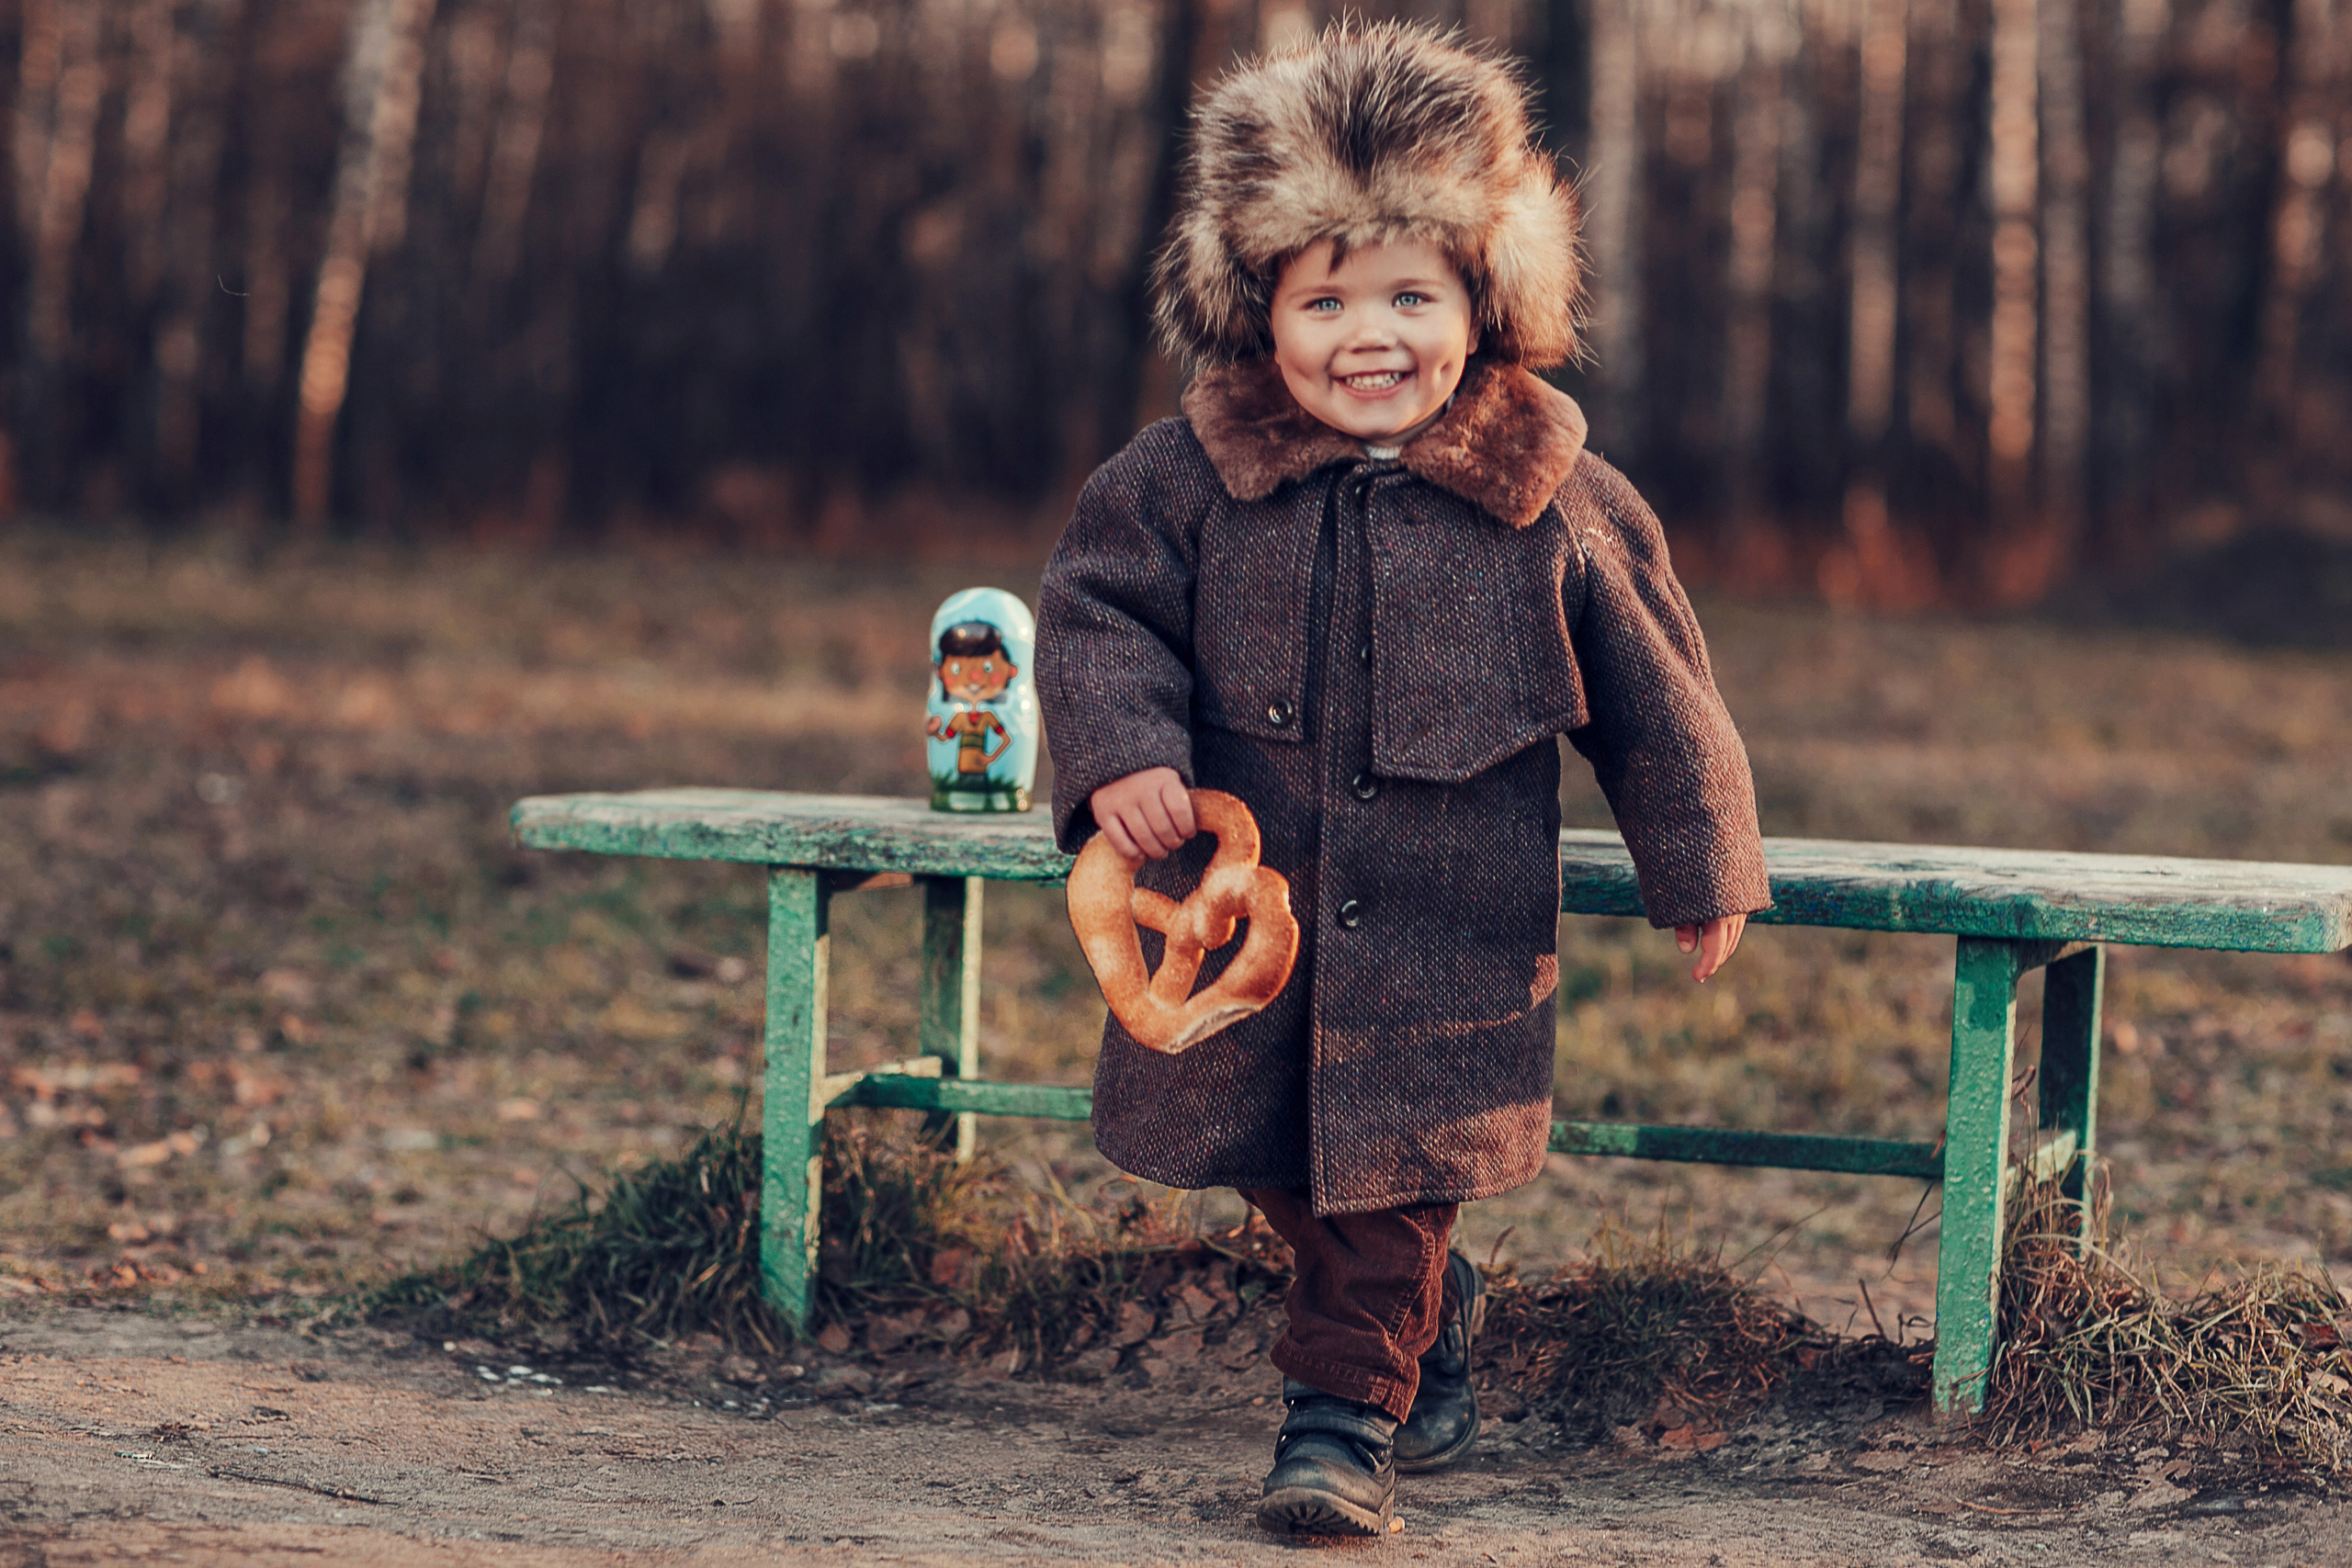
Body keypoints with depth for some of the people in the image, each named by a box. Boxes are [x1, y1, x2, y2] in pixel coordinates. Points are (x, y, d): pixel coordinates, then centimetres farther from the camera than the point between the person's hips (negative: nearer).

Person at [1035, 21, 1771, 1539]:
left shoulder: (1559, 503, -8)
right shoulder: (1192, 478, -7)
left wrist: (1701, 869, 8)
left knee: (1393, 1179, -2)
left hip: (1444, 939, -2)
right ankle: (1432, 1318, 40)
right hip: (1243, 911, 2)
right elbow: (1098, 609, 0)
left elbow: (1653, 688, 2)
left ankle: (1347, 1411, 12)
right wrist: (1122, 755, -18)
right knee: (1286, 1174, 15)